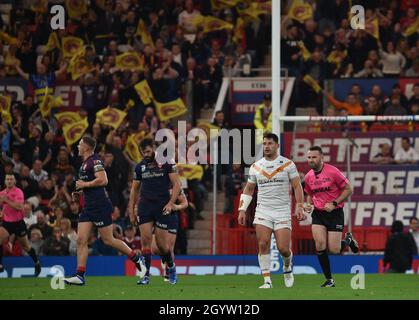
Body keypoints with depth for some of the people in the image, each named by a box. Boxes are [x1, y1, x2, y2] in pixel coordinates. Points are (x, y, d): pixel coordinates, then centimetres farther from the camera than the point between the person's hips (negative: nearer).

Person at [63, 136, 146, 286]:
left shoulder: (95, 161, -12)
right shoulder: (84, 163, 18)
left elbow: (103, 180, -24)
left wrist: (84, 184, -15)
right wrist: (78, 192, 14)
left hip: (100, 205, -10)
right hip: (88, 206, 10)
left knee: (108, 240, -4)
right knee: (81, 240, -1)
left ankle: (137, 259, 11)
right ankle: (80, 275, -4)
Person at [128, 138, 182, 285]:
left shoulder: (166, 163, -2)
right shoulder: (140, 167, 10)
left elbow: (177, 184, -4)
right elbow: (135, 189, 17)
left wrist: (170, 203, -15)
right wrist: (131, 210, 12)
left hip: (162, 207, -3)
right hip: (145, 206, 3)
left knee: (161, 243, -2)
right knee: (145, 239, -10)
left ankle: (171, 267, 26)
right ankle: (146, 275, -10)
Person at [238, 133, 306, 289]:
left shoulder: (288, 164, 1)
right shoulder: (255, 167, 8)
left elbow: (297, 187, 2)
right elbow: (248, 189, 15)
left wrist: (300, 207, -7)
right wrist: (242, 210, 7)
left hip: (282, 212, -2)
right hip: (263, 211, 2)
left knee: (283, 248, -8)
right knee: (263, 245, -12)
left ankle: (287, 265, 27)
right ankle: (267, 280, -7)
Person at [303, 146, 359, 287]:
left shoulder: (333, 172, -13)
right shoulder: (308, 177, 4)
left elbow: (348, 190, -8)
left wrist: (334, 204, -17)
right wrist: (309, 204, -1)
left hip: (335, 213, -4)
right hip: (318, 213, 4)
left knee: (334, 249, -7)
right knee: (320, 245, -14)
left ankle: (348, 240, 29)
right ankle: (329, 280, -1)